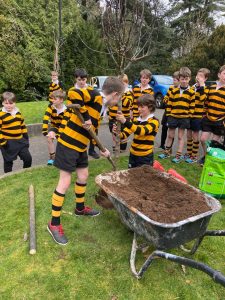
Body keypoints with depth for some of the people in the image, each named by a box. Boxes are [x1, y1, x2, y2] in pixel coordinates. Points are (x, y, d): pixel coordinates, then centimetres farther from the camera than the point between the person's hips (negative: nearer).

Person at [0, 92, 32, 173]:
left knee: (28, 158, 7)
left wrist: (25, 137, 15)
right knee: (8, 161, 8)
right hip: (8, 143, -5)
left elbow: (23, 125, 16)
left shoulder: (18, 113, 6)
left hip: (20, 140, 5)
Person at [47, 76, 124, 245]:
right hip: (68, 144, -10)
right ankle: (54, 224, 11)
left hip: (80, 146, 10)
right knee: (65, 182, -4)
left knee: (83, 176, 19)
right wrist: (84, 116, -27)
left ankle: (80, 208, 41)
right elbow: (73, 93, -33)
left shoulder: (100, 106, 14)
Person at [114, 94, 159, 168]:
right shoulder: (136, 120, 5)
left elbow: (142, 131, -32)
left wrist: (125, 121, -41)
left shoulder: (154, 121, -12)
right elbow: (124, 134, 1)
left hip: (145, 157, -6)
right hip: (133, 155, 6)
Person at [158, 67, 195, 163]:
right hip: (173, 116, 2)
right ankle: (167, 152, 26)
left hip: (184, 118, -2)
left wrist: (189, 116, -6)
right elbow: (169, 104, 5)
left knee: (180, 136, 6)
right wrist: (168, 115, 0)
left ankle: (179, 155, 15)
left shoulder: (191, 92, -1)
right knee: (170, 135, 11)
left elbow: (192, 106, 0)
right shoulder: (174, 91, 3)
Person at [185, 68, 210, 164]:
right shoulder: (193, 87, 11)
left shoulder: (205, 88, -5)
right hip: (189, 114, 5)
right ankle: (188, 154, 24)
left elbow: (202, 98, -26)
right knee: (189, 135, 11)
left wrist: (202, 85, -25)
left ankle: (194, 156, 11)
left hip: (198, 115, -5)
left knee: (195, 136, 1)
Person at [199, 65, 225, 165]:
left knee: (215, 142, 5)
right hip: (208, 119, 3)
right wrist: (205, 114, 11)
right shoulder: (211, 88, 6)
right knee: (203, 139, 2)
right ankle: (206, 156, 25)